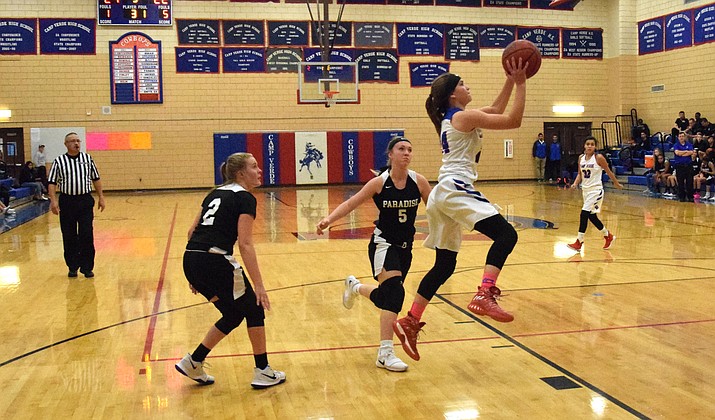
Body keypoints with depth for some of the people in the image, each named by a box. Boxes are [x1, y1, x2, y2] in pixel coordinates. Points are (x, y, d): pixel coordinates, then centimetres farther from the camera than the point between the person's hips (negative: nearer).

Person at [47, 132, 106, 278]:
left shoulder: (87, 158, 6)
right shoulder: (59, 161, 1)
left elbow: (96, 179, 11)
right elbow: (52, 182, -1)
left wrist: (101, 197, 7)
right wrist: (53, 200, -12)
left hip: (85, 201, 1)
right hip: (67, 202, 0)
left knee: (87, 235, -2)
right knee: (69, 237, 6)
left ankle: (87, 267, 7)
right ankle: (72, 267, 18)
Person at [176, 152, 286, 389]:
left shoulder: (216, 193, 20)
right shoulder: (245, 198, -3)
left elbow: (193, 231, 20)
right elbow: (245, 245, -12)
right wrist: (259, 285, -13)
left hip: (191, 262, 8)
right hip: (215, 261, -8)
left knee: (233, 315, 21)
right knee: (254, 309, 11)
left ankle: (193, 362, 21)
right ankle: (262, 372, 17)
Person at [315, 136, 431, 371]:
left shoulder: (418, 181, -6)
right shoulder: (379, 183, -12)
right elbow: (350, 204, -9)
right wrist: (328, 220, -23)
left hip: (405, 247, 5)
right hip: (383, 245, -5)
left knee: (385, 298, 17)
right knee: (394, 293, -24)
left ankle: (355, 287, 51)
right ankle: (385, 354, -20)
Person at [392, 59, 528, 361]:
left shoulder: (452, 118, 23)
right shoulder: (465, 117, -4)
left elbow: (497, 110, 33)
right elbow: (514, 120, -7)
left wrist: (510, 80, 26)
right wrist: (520, 83, 0)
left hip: (442, 195, 10)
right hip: (455, 189, -10)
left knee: (444, 266, 12)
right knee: (505, 234, -19)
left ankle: (410, 322, 12)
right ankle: (484, 296, -33)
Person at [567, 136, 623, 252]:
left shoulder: (599, 158, -11)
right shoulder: (581, 158, 5)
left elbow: (608, 171, -1)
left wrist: (617, 184, 10)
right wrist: (575, 183, -5)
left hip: (595, 190, -7)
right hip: (585, 189, 7)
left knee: (584, 213, -16)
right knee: (591, 216, 14)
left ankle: (579, 242, -10)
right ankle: (608, 236, 34)